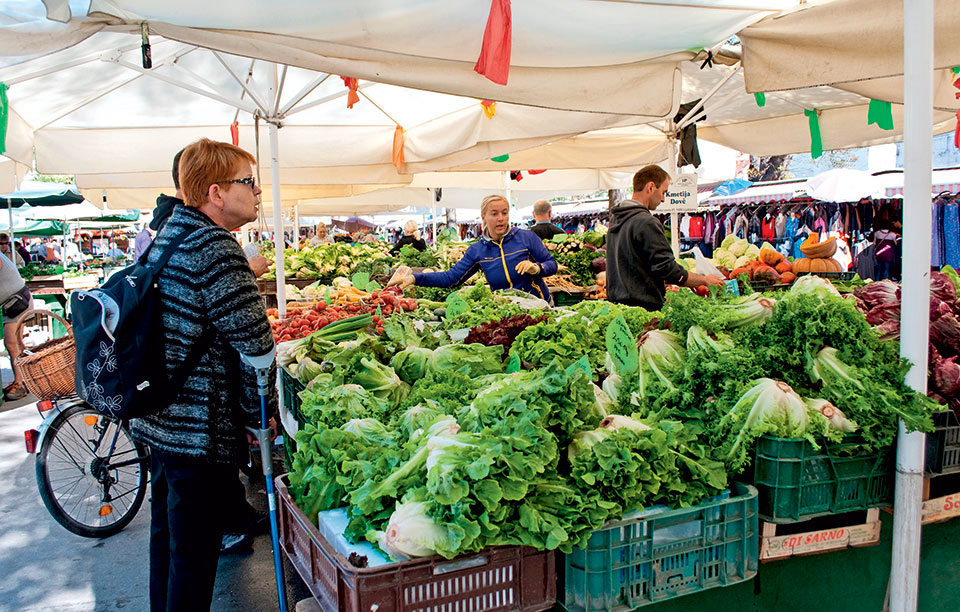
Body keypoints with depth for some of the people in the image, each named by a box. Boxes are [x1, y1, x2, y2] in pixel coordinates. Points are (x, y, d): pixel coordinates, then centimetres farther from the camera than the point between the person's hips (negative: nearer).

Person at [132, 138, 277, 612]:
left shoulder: (169, 234, 10)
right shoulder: (215, 247, -20)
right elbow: (255, 342, -21)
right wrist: (262, 410, -7)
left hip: (160, 418, 10)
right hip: (201, 429, -10)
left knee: (167, 534, 23)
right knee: (195, 551, 4)